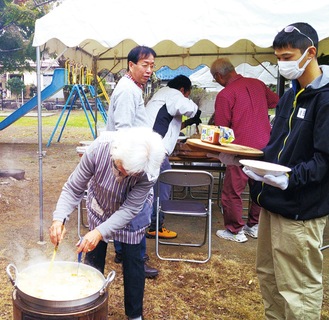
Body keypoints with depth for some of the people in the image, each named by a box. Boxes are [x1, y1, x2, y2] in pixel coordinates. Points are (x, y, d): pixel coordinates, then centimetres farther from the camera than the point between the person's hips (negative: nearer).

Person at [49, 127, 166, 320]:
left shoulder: (149, 170, -37)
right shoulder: (99, 148, -36)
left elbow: (130, 209, -33)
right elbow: (74, 188, -26)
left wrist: (100, 232, -45)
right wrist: (59, 218, -40)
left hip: (131, 212, -1)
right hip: (100, 207, 2)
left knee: (133, 261, 3)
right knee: (93, 257, 10)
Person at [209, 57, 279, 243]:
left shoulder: (225, 95, -13)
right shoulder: (257, 84, 5)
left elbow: (221, 128, -9)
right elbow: (276, 101, 22)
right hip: (265, 146, 7)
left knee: (233, 191, 7)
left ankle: (235, 231, 17)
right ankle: (254, 226, 31)